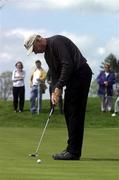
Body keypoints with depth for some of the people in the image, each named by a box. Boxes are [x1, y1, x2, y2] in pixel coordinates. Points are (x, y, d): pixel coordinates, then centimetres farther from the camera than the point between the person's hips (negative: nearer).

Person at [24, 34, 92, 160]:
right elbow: (54, 74, 17)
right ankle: (72, 149, 14)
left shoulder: (56, 41, -14)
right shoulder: (47, 54, 17)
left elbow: (68, 64, -22)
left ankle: (73, 152, -9)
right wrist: (54, 92, 2)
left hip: (81, 73, -10)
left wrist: (59, 87, -19)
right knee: (68, 111, 10)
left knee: (75, 113, -10)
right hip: (73, 77, 10)